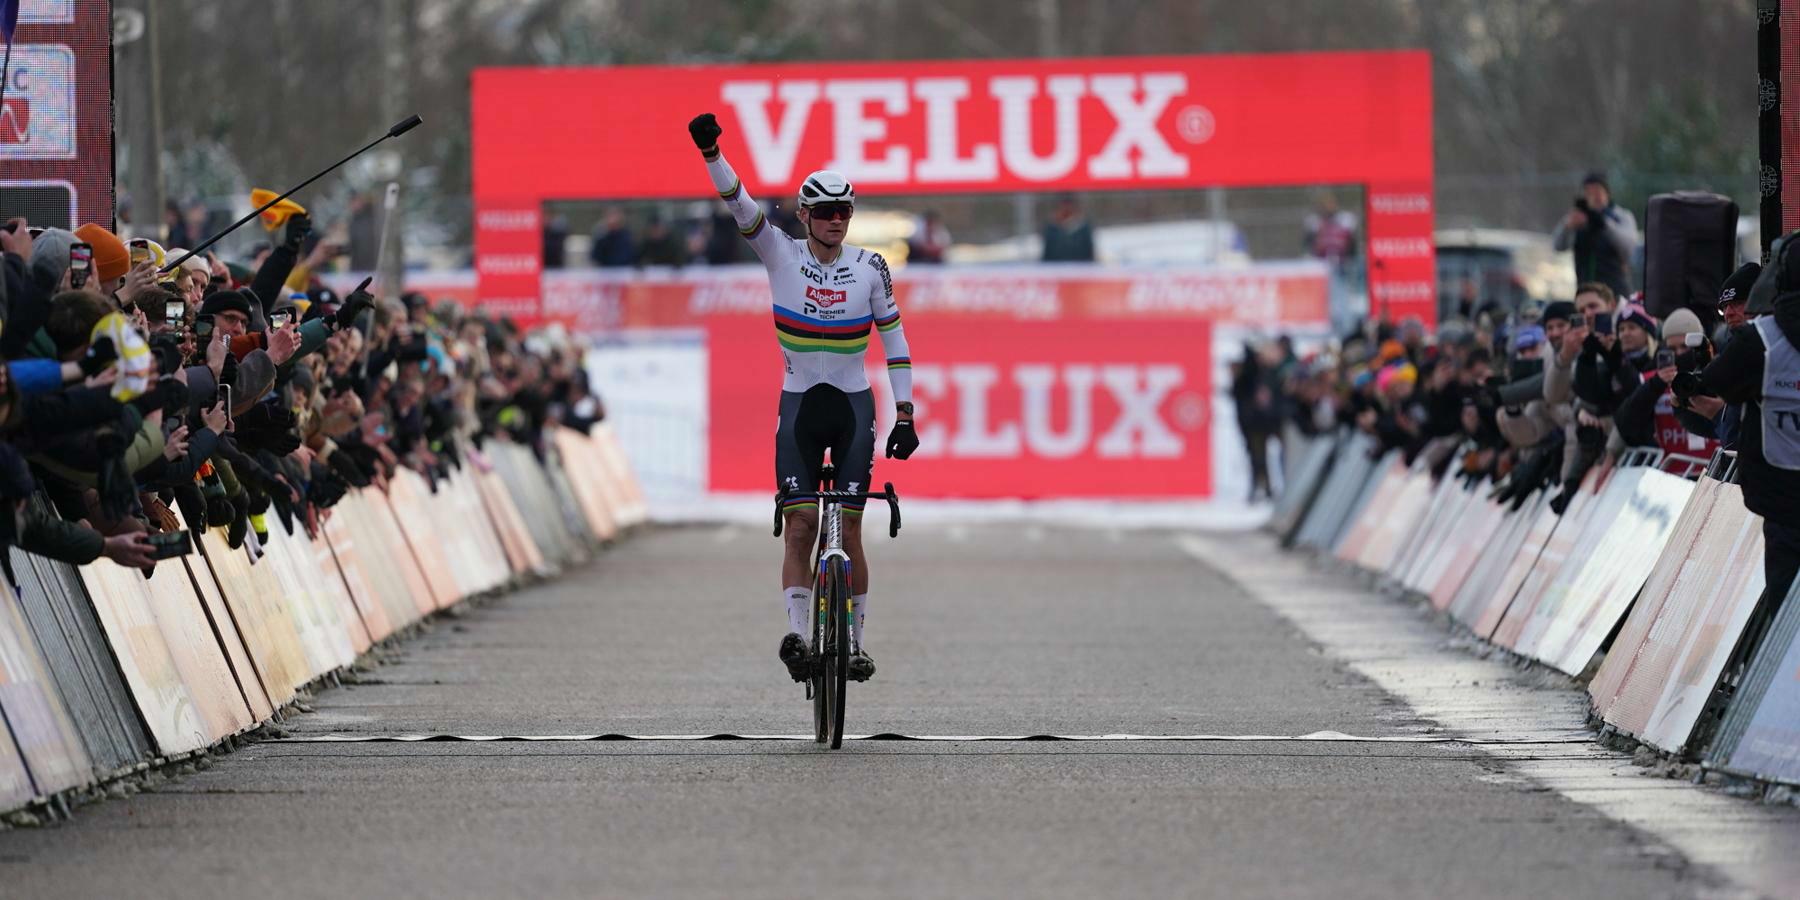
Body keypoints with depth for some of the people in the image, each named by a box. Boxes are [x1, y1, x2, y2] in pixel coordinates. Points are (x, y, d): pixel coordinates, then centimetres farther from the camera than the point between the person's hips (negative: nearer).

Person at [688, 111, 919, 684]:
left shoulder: (870, 267, -3)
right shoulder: (781, 255, -4)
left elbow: (894, 338, 2)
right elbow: (740, 205, -17)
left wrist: (905, 415, -3)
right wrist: (710, 152, -33)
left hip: (854, 405, 0)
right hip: (800, 404, 0)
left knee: (848, 531, -3)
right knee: (800, 525, -11)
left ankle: (855, 639, 6)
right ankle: (796, 631, -14)